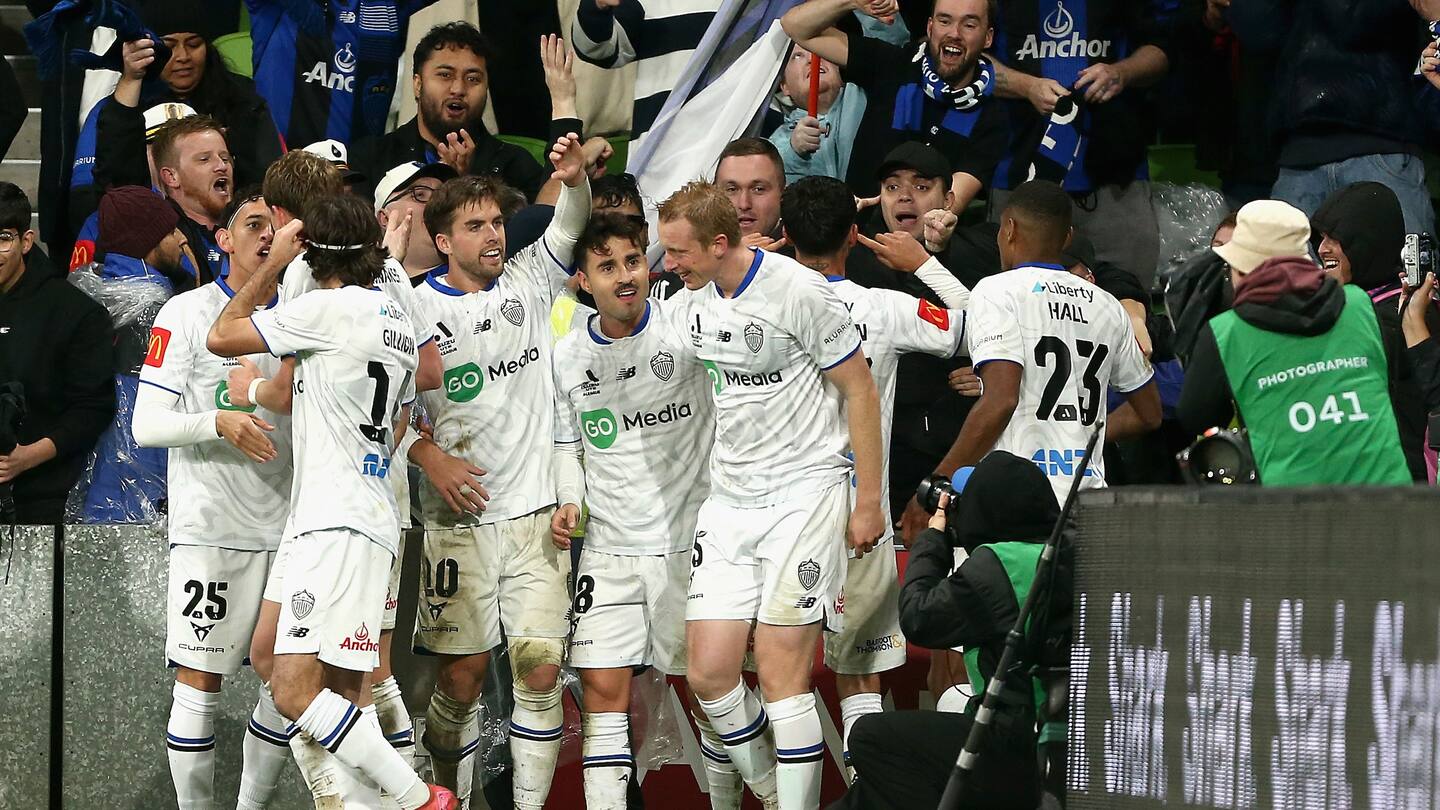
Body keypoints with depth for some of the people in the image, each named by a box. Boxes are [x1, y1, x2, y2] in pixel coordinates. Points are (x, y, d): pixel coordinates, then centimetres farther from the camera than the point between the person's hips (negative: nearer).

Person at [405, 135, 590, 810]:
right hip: (460, 519, -2)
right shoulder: (418, 310, -1)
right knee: (463, 673, 0)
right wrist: (432, 459, -13)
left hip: (536, 513, 2)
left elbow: (570, 225, -5)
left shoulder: (527, 282, 7)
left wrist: (574, 180, -25)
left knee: (541, 669, -5)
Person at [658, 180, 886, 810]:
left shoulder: (797, 290, -14)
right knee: (709, 672, 0)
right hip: (730, 501, 7)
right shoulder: (697, 296, 7)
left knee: (781, 674, -10)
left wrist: (868, 501, -8)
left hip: (805, 492, -7)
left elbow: (859, 388, -8)